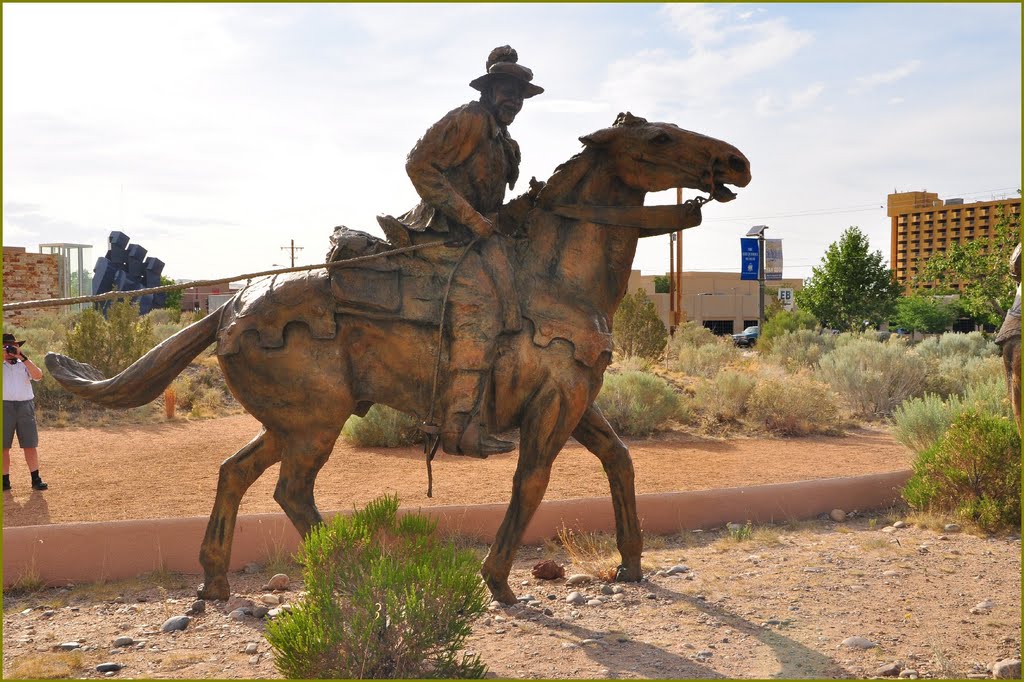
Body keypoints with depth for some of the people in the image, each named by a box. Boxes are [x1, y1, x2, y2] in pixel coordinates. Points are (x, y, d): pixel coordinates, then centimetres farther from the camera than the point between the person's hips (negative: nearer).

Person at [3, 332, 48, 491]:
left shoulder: (24, 364, 13)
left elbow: (38, 375, -6)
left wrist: (23, 357, -12)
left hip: (25, 406, 1)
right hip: (5, 406, -1)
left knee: (30, 445, 1)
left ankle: (36, 479, 4)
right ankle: (5, 480, 9)